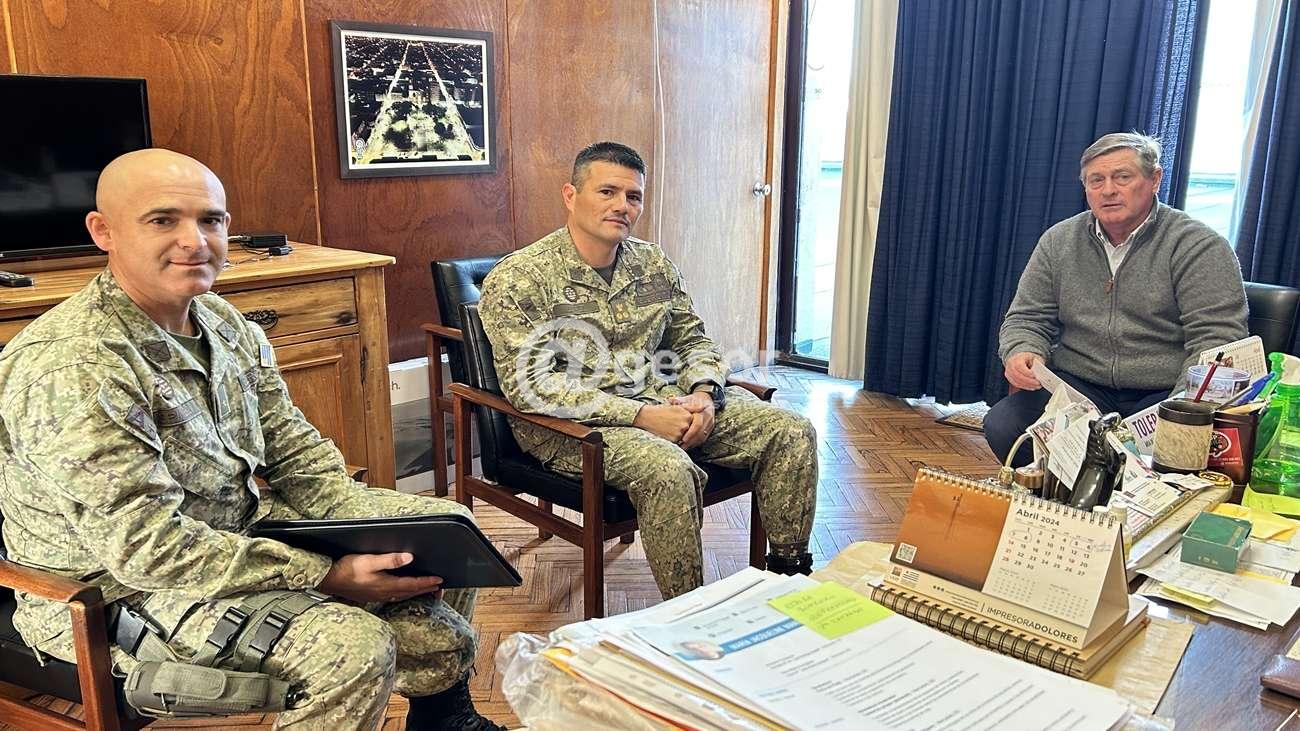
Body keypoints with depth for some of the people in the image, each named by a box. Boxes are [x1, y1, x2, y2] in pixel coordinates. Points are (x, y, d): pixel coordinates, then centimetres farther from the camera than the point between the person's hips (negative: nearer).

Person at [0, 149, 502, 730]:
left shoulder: (226, 324, 1)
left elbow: (298, 456, 5)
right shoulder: (70, 369, -25)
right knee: (353, 646, -30)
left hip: (246, 525, 9)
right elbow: (147, 548, -28)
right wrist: (329, 576, -28)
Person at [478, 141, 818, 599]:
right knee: (668, 468, -36)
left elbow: (693, 339, 18)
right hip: (572, 423, -6)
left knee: (792, 433, -7)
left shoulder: (654, 265, 10)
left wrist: (703, 394, -7)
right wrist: (639, 415, -24)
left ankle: (788, 573, 7)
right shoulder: (517, 279, -11)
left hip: (662, 400, 6)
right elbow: (529, 385, -19)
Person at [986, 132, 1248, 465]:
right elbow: (1027, 319, 13)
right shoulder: (1058, 241, 10)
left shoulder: (1199, 246, -3)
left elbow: (1216, 339, -10)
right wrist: (1021, 352, -12)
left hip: (1166, 393, -3)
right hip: (1077, 386, 3)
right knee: (1002, 426, -24)